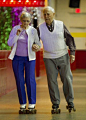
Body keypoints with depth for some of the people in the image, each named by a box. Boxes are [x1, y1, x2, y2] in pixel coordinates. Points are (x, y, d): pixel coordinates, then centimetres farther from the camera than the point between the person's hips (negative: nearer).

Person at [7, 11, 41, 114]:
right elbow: (9, 43, -9)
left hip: (30, 58, -1)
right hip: (17, 58, 1)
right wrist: (17, 34, -24)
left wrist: (37, 47, -18)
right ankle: (22, 105, 7)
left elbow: (38, 43, 5)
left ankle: (32, 105, -5)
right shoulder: (15, 29, -4)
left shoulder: (33, 31, -5)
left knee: (30, 80, -9)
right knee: (19, 81, 0)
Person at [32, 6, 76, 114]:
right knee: (52, 81, -1)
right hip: (49, 58, 1)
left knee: (67, 79, -1)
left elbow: (69, 39, 3)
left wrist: (72, 52, -3)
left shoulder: (61, 25, -2)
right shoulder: (40, 28, -1)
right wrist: (34, 46, -21)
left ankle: (70, 103, 10)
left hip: (63, 56, 0)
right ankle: (55, 105, 6)